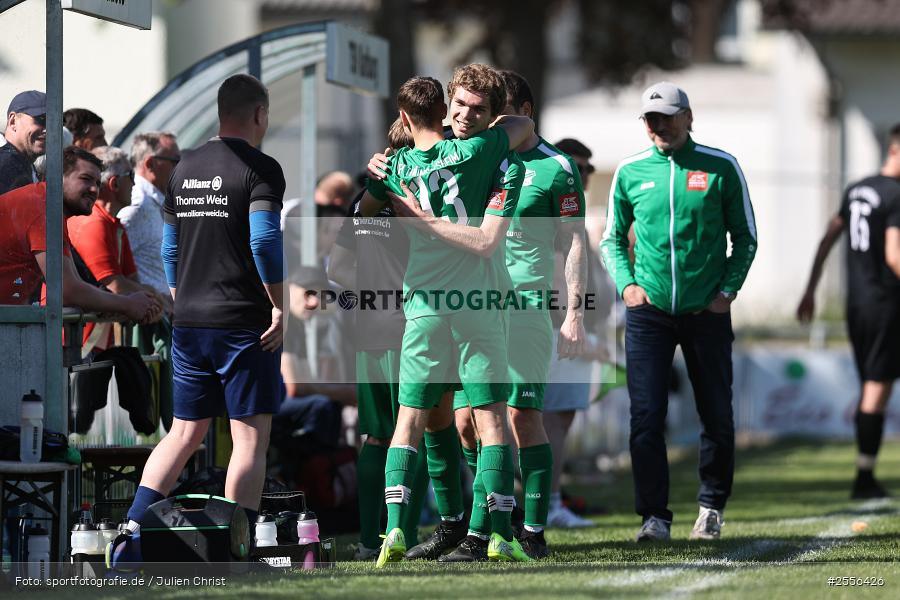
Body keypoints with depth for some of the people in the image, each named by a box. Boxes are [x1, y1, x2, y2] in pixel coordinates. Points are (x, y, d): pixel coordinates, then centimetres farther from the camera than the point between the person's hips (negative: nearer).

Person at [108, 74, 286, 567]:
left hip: (189, 323, 6)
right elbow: (264, 240, -20)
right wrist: (280, 306, -12)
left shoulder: (185, 169, 13)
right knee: (251, 438, -1)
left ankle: (131, 534, 0)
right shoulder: (259, 168, -9)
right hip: (244, 323, -6)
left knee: (184, 433, 13)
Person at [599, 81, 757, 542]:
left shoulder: (721, 167, 0)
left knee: (716, 415, 5)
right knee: (646, 417, -7)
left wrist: (728, 289, -3)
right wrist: (626, 283, 0)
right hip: (648, 312, 1)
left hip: (707, 313, -1)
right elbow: (612, 238, 16)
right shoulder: (630, 172, 4)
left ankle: (712, 506, 23)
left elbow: (745, 236, 7)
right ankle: (654, 516, -2)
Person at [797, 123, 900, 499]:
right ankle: (864, 478, -6)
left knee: (869, 387, 14)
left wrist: (810, 291, 24)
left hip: (855, 305, 8)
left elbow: (828, 240, 18)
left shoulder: (857, 190, 12)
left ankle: (865, 477, 13)